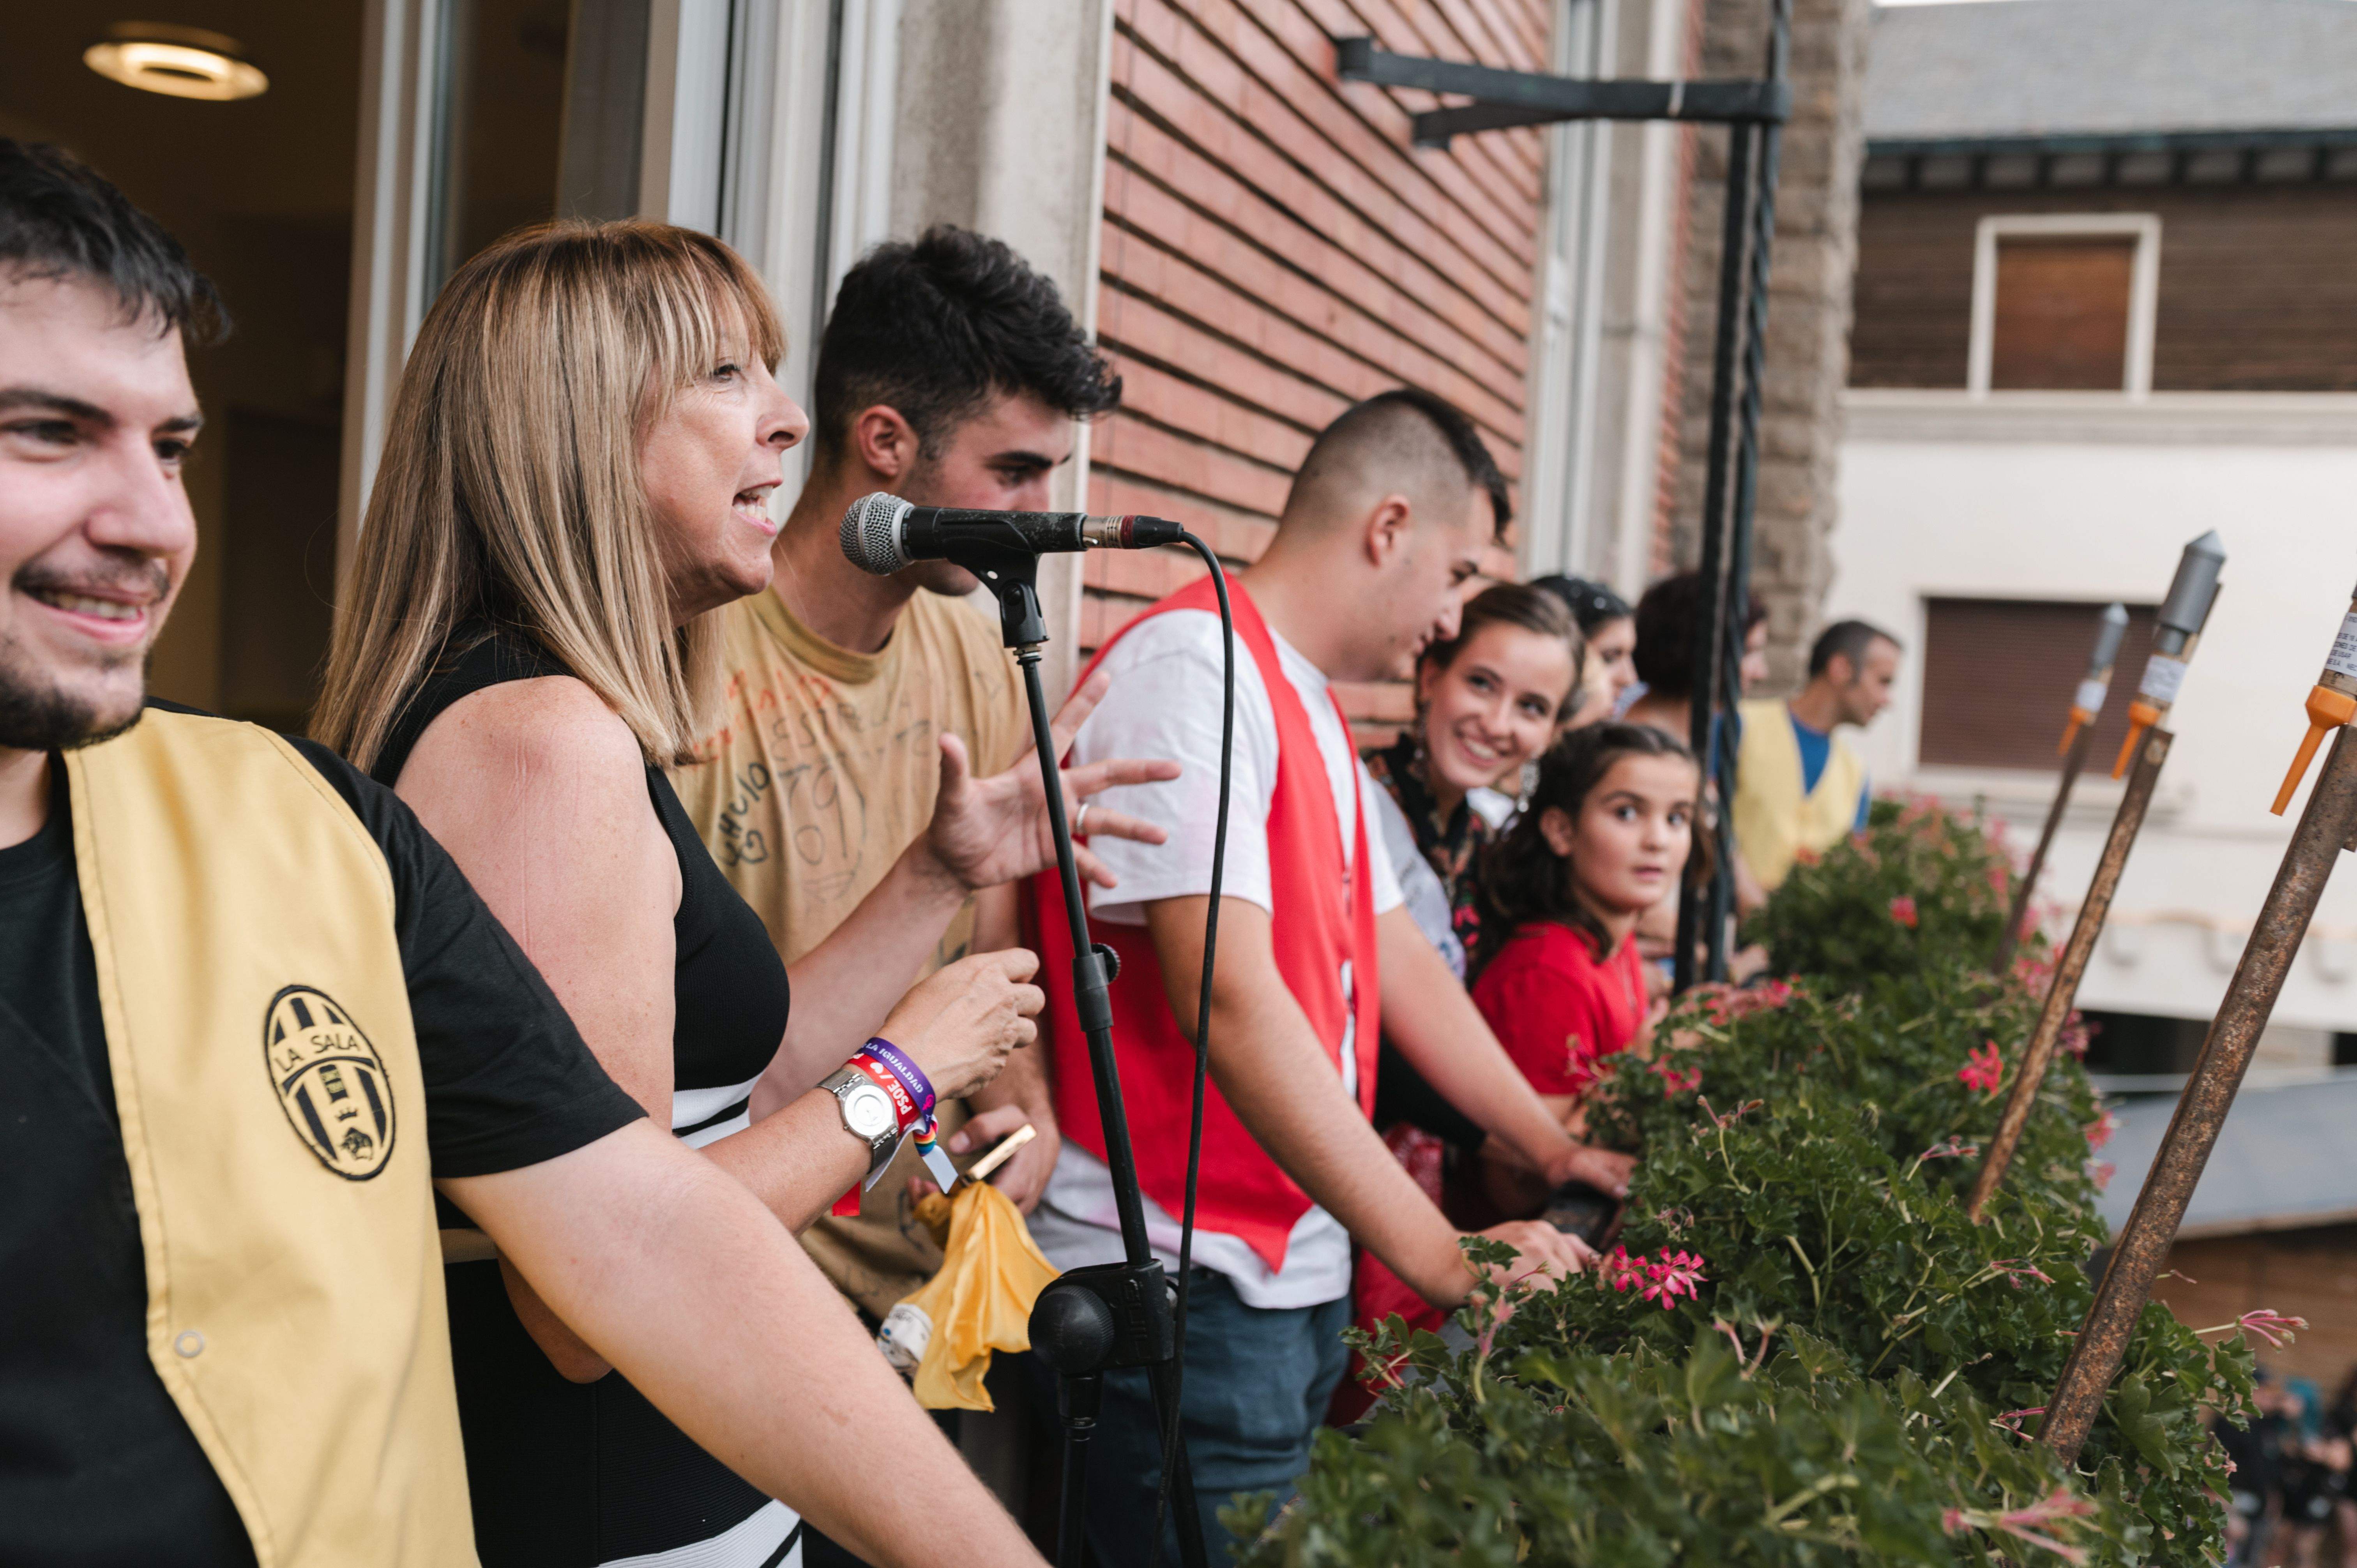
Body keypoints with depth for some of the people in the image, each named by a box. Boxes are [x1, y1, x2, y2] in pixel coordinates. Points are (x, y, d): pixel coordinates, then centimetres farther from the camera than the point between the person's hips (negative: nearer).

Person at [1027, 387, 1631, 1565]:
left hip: (1299, 1275, 10)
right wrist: (1441, 1257, -25)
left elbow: (1398, 963, 20)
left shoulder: (1312, 708, 16)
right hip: (1181, 1290, -9)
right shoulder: (1190, 665, -16)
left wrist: (1557, 1152, 17)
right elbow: (1230, 1001, -24)